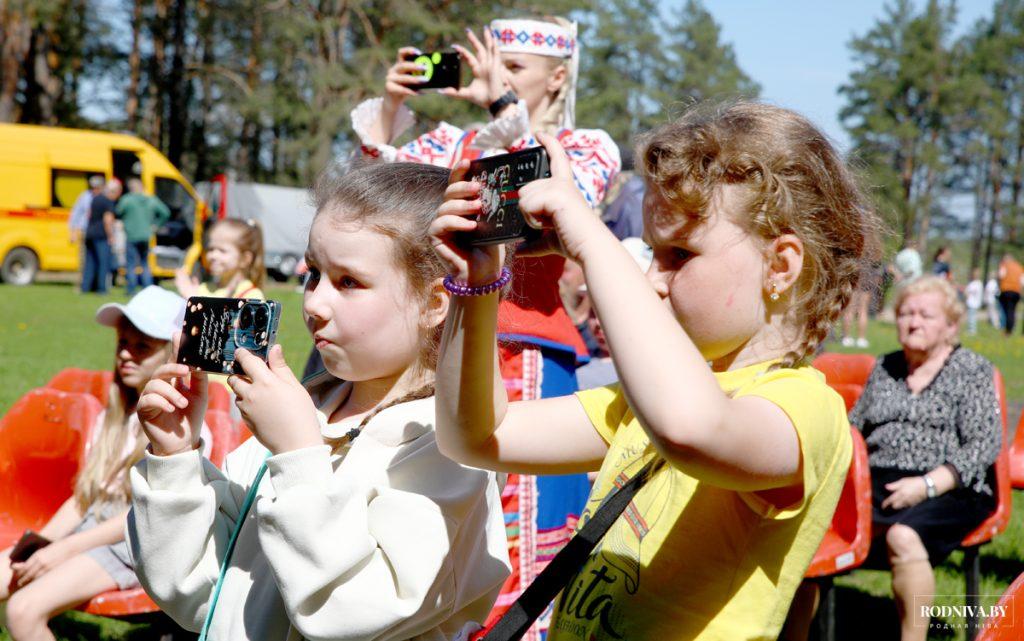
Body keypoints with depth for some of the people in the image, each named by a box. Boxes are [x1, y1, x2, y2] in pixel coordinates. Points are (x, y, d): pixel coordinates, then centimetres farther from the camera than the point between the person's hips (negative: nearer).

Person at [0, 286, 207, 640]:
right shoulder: (113, 417, 18)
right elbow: (82, 495, 14)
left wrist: (63, 550, -16)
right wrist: (39, 543, -3)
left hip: (134, 546, -8)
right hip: (89, 527, 8)